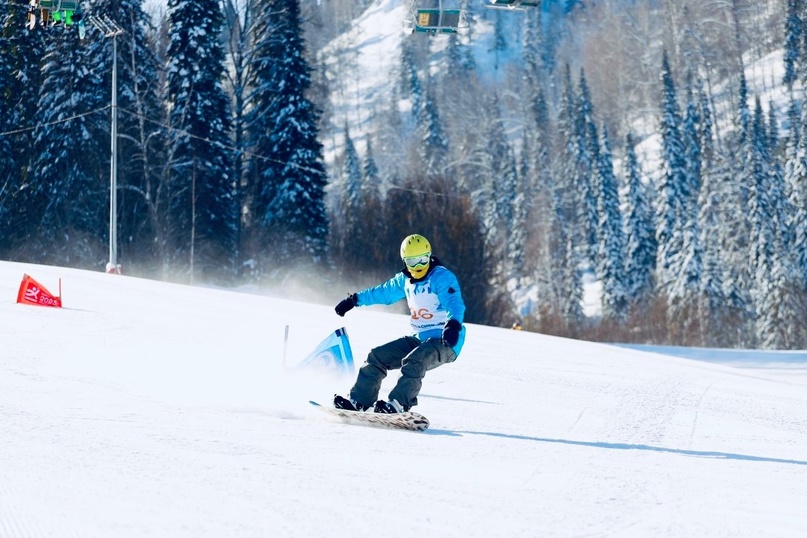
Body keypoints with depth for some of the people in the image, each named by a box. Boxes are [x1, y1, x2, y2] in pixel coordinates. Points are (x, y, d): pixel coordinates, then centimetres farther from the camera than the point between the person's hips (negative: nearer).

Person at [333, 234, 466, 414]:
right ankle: (358, 400, 1)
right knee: (378, 356, 0)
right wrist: (354, 300, 34)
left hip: (445, 341, -8)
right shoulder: (405, 280, 12)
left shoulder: (442, 278, -13)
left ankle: (399, 404, -41)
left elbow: (455, 304, -28)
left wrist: (453, 324, -48)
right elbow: (384, 292, 29)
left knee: (413, 361, -34)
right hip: (419, 338, 8)